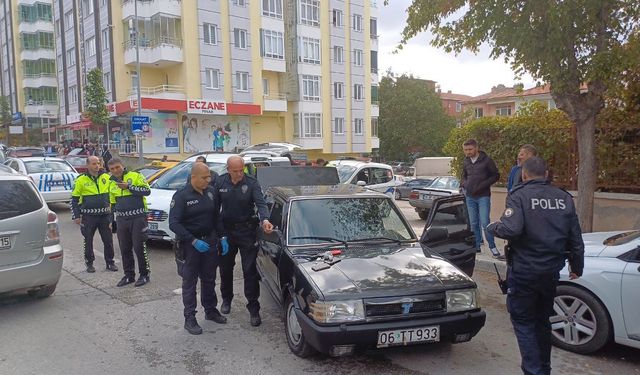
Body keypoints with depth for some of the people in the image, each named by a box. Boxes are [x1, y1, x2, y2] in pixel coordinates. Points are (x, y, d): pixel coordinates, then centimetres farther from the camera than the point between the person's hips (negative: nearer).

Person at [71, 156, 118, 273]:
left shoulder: (106, 177, 4)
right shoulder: (81, 180, -3)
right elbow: (74, 199, 1)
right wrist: (76, 216, -3)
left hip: (105, 215, 2)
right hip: (88, 216, -2)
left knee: (108, 240, 6)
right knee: (88, 241, 7)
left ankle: (110, 262, 17)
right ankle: (89, 263, 21)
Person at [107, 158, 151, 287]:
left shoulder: (135, 176, -5)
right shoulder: (113, 184, 15)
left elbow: (147, 190, -15)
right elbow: (113, 204, 23)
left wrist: (129, 187, -19)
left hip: (138, 218, -6)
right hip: (121, 219, 6)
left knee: (139, 247, -4)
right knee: (125, 249, 10)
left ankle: (144, 275, 8)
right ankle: (129, 275, 22)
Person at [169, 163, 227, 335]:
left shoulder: (210, 193, 3)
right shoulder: (181, 196, -13)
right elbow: (174, 223, -18)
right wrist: (194, 241, -24)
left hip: (210, 241, 5)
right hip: (190, 243, -5)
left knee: (209, 279, 17)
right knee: (190, 281, 4)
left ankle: (211, 310, 32)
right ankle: (189, 318, 13)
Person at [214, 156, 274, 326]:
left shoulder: (252, 184, -11)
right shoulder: (220, 182, -3)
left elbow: (261, 203, -22)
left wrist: (265, 219, -43)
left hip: (246, 231, -3)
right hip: (226, 231, 3)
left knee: (250, 271, -3)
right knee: (225, 268, 17)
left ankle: (253, 309, 6)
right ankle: (226, 299, 40)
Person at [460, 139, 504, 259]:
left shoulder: (486, 160, -7)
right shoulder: (466, 162, 9)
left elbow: (496, 175, -4)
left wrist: (482, 185, -14)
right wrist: (463, 184, 2)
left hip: (483, 196, -5)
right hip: (470, 197, 5)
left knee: (484, 223, -11)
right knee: (473, 223, 10)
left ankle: (493, 248, -1)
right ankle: (476, 246, 18)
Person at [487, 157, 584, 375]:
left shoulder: (519, 195, -12)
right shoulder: (564, 198, 5)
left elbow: (511, 229, -26)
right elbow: (576, 239, 10)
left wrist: (493, 227, -6)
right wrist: (577, 267, 23)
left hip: (524, 270, -6)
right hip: (552, 271, 6)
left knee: (523, 321, 5)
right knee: (543, 320, 21)